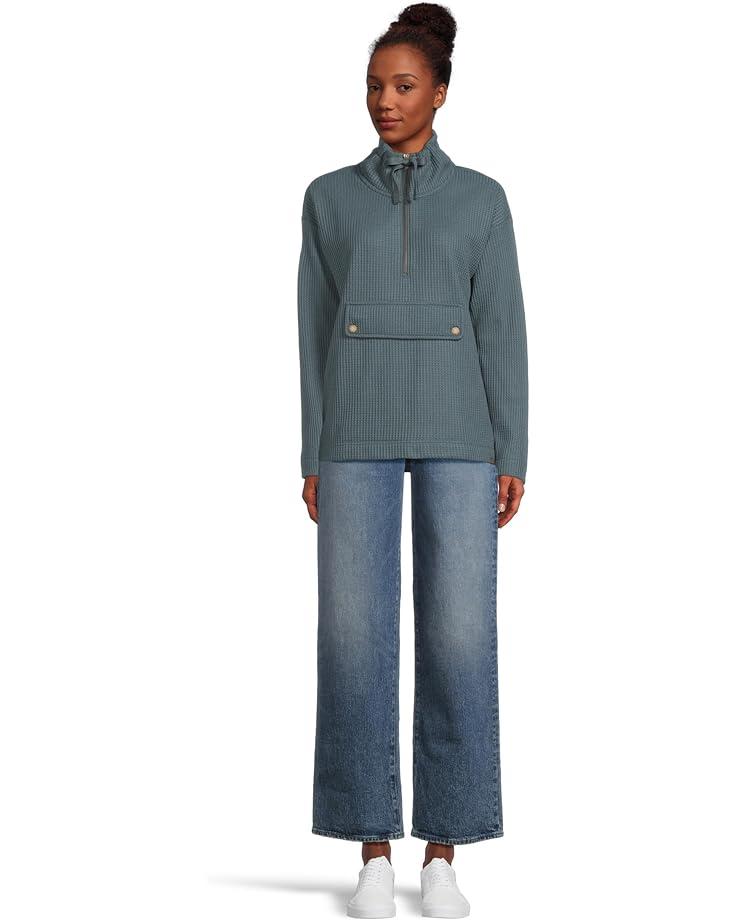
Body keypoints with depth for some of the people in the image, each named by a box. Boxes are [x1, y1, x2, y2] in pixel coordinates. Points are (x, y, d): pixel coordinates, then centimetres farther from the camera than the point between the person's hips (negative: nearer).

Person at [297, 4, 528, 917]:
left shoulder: (482, 199, 9)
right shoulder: (330, 197, 11)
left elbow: (502, 330, 4)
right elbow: (317, 331, 9)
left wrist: (513, 459, -3)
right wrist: (313, 459, 2)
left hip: (453, 433, 0)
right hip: (359, 433, 1)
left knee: (458, 639, -5)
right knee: (357, 638, -5)